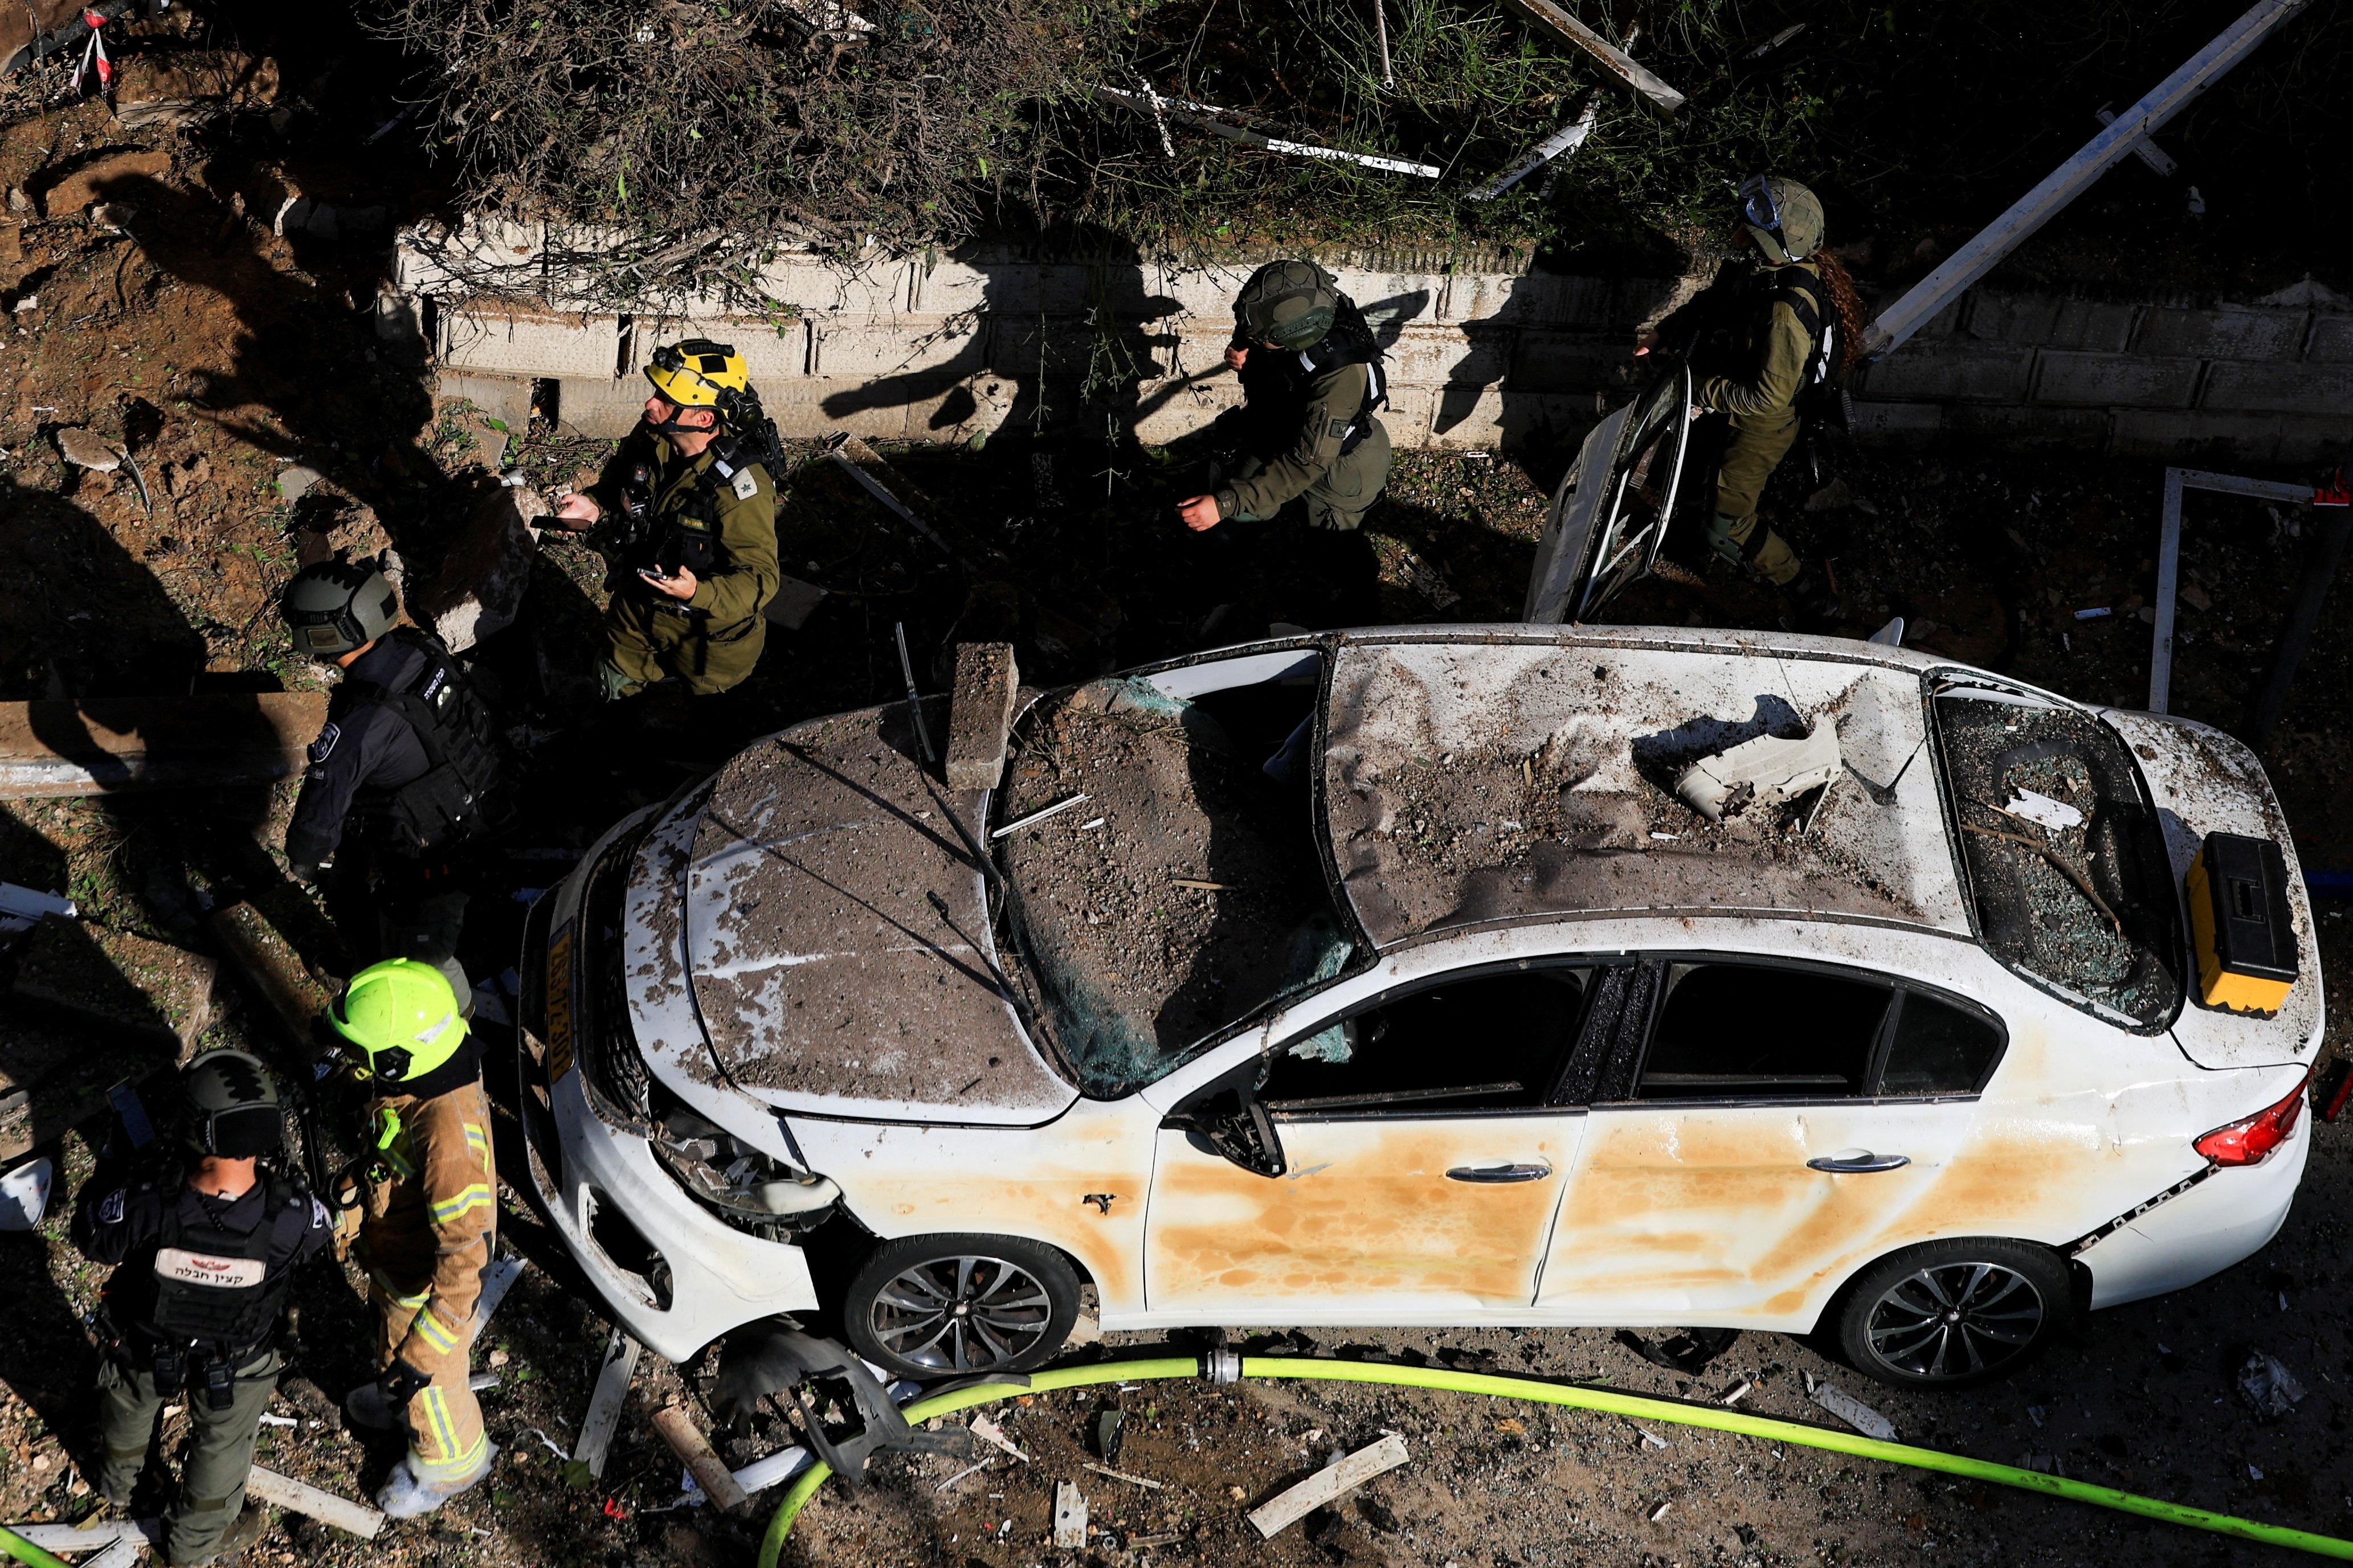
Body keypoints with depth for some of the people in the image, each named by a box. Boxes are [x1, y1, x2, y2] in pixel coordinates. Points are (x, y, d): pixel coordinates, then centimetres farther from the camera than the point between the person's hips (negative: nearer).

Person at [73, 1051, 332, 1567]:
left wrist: (113, 1162, -3)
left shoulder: (147, 1204, -40)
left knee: (130, 1407, 37)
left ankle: (119, 1483, 69)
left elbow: (92, 1237, -17)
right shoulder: (291, 1216, -39)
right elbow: (320, 1234, -12)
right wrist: (286, 1178, -4)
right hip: (238, 1360, -1)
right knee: (223, 1444, 31)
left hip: (146, 1346, 1)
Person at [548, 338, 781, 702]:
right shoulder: (649, 439, -16)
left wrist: (699, 593, -49)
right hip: (636, 608, 6)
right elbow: (620, 480, 9)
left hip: (704, 627, -6)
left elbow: (760, 578, -34)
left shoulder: (739, 485, -37)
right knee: (617, 696, 27)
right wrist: (595, 503, -11)